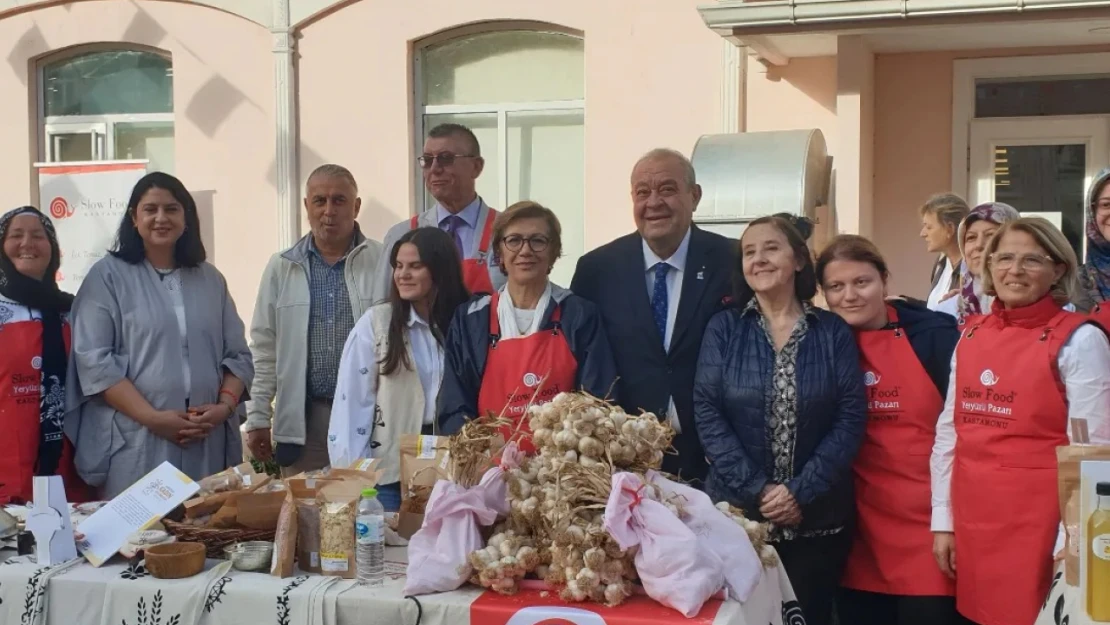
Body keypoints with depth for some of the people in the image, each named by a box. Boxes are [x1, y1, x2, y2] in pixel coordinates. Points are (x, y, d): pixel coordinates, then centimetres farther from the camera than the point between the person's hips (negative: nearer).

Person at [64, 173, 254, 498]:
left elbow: (238, 355, 13)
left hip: (208, 444, 3)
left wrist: (225, 405, -7)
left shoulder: (210, 279, 16)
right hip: (135, 444, -3)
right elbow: (94, 361, -6)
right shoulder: (107, 277, 3)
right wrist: (152, 417, -14)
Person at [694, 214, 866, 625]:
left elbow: (851, 419, -5)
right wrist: (755, 488, -14)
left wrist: (801, 490, -14)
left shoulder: (833, 332, 1)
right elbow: (707, 413, -6)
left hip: (817, 518, 0)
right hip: (736, 510, 0)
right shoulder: (723, 328, 1)